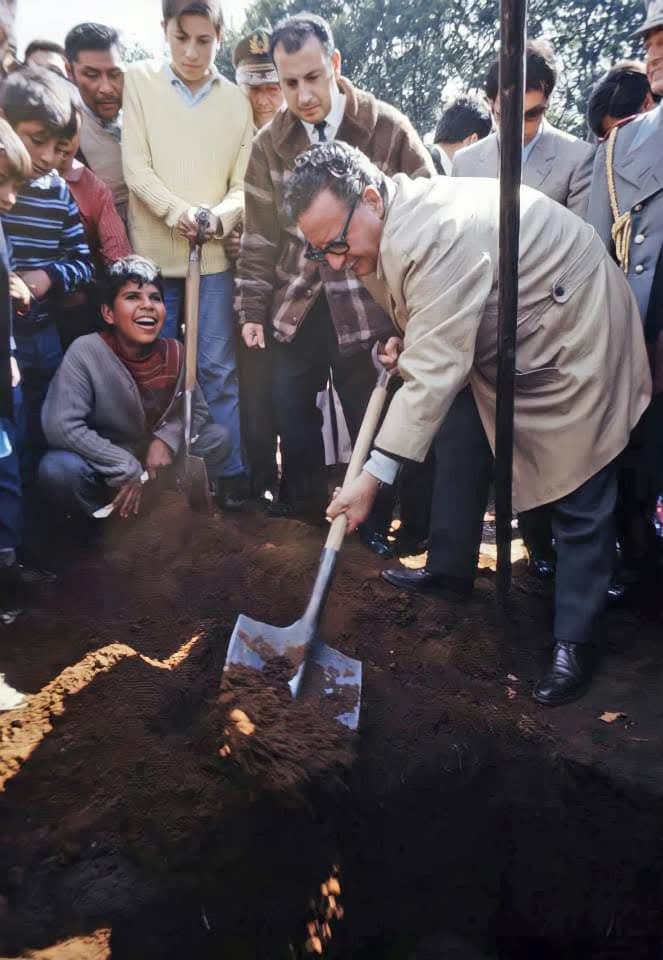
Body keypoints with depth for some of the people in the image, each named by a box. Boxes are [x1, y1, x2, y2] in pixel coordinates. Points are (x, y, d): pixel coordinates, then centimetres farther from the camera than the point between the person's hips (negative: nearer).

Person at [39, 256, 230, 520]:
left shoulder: (175, 353, -10)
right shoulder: (85, 352, -23)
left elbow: (197, 409, 2)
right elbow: (61, 426, -29)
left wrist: (167, 439, -20)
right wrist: (126, 471, -27)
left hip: (157, 459, 4)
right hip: (103, 469, -4)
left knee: (218, 437, -9)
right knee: (57, 469, -33)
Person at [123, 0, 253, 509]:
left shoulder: (237, 101, 5)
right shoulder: (139, 83, 4)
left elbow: (245, 185, 3)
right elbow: (136, 166, -3)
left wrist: (218, 216, -17)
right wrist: (175, 210, -19)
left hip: (213, 256, 0)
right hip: (152, 252, 0)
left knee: (218, 368, 1)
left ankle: (233, 472, 9)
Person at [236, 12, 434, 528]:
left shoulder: (388, 128, -6)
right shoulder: (270, 142, 3)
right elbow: (261, 234, 6)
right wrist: (253, 309, 3)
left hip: (366, 303, -3)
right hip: (297, 305, 3)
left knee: (371, 417, 4)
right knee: (292, 408, 9)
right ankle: (303, 503, 28)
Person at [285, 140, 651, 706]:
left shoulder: (435, 236, -34)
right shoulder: (396, 220, -2)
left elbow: (434, 373, -36)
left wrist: (375, 475, -35)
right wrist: (405, 340, -7)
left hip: (573, 340, -10)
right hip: (504, 338, 10)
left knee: (579, 499, -4)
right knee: (461, 447, 12)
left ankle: (576, 641, 7)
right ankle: (452, 568, 29)